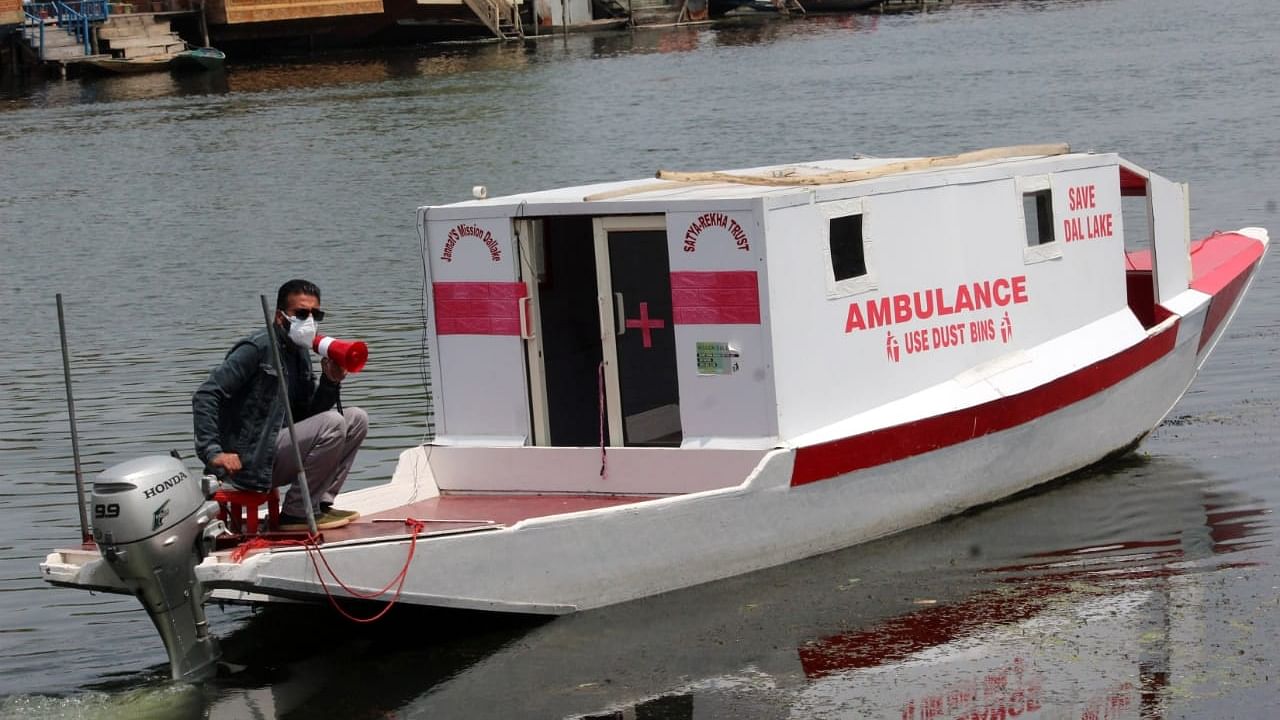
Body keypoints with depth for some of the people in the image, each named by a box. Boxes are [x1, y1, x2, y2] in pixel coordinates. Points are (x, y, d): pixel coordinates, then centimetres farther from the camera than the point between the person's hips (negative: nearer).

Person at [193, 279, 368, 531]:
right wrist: (213, 451, -26)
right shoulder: (258, 348, -13)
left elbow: (307, 415, 15)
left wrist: (331, 382, -3)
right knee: (332, 423, -23)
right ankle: (296, 513, -14)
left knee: (356, 419, 7)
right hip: (251, 461, -9)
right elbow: (205, 396, -18)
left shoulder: (300, 354, 15)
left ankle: (320, 504, 3)